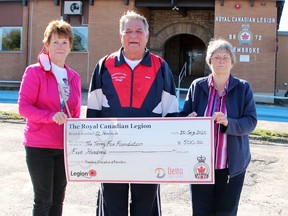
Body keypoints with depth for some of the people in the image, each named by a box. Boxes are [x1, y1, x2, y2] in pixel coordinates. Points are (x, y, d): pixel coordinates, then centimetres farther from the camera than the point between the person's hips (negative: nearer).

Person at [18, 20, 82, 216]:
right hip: (39, 146, -5)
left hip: (64, 147, 5)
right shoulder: (34, 71, -6)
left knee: (58, 198, 13)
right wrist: (51, 116, -27)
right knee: (44, 199, 0)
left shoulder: (74, 77, 10)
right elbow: (23, 107, -13)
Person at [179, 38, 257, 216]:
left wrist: (228, 123, -24)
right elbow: (184, 115, 7)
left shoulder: (243, 88, 1)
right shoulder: (197, 86, 4)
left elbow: (251, 121, -6)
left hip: (232, 164, 0)